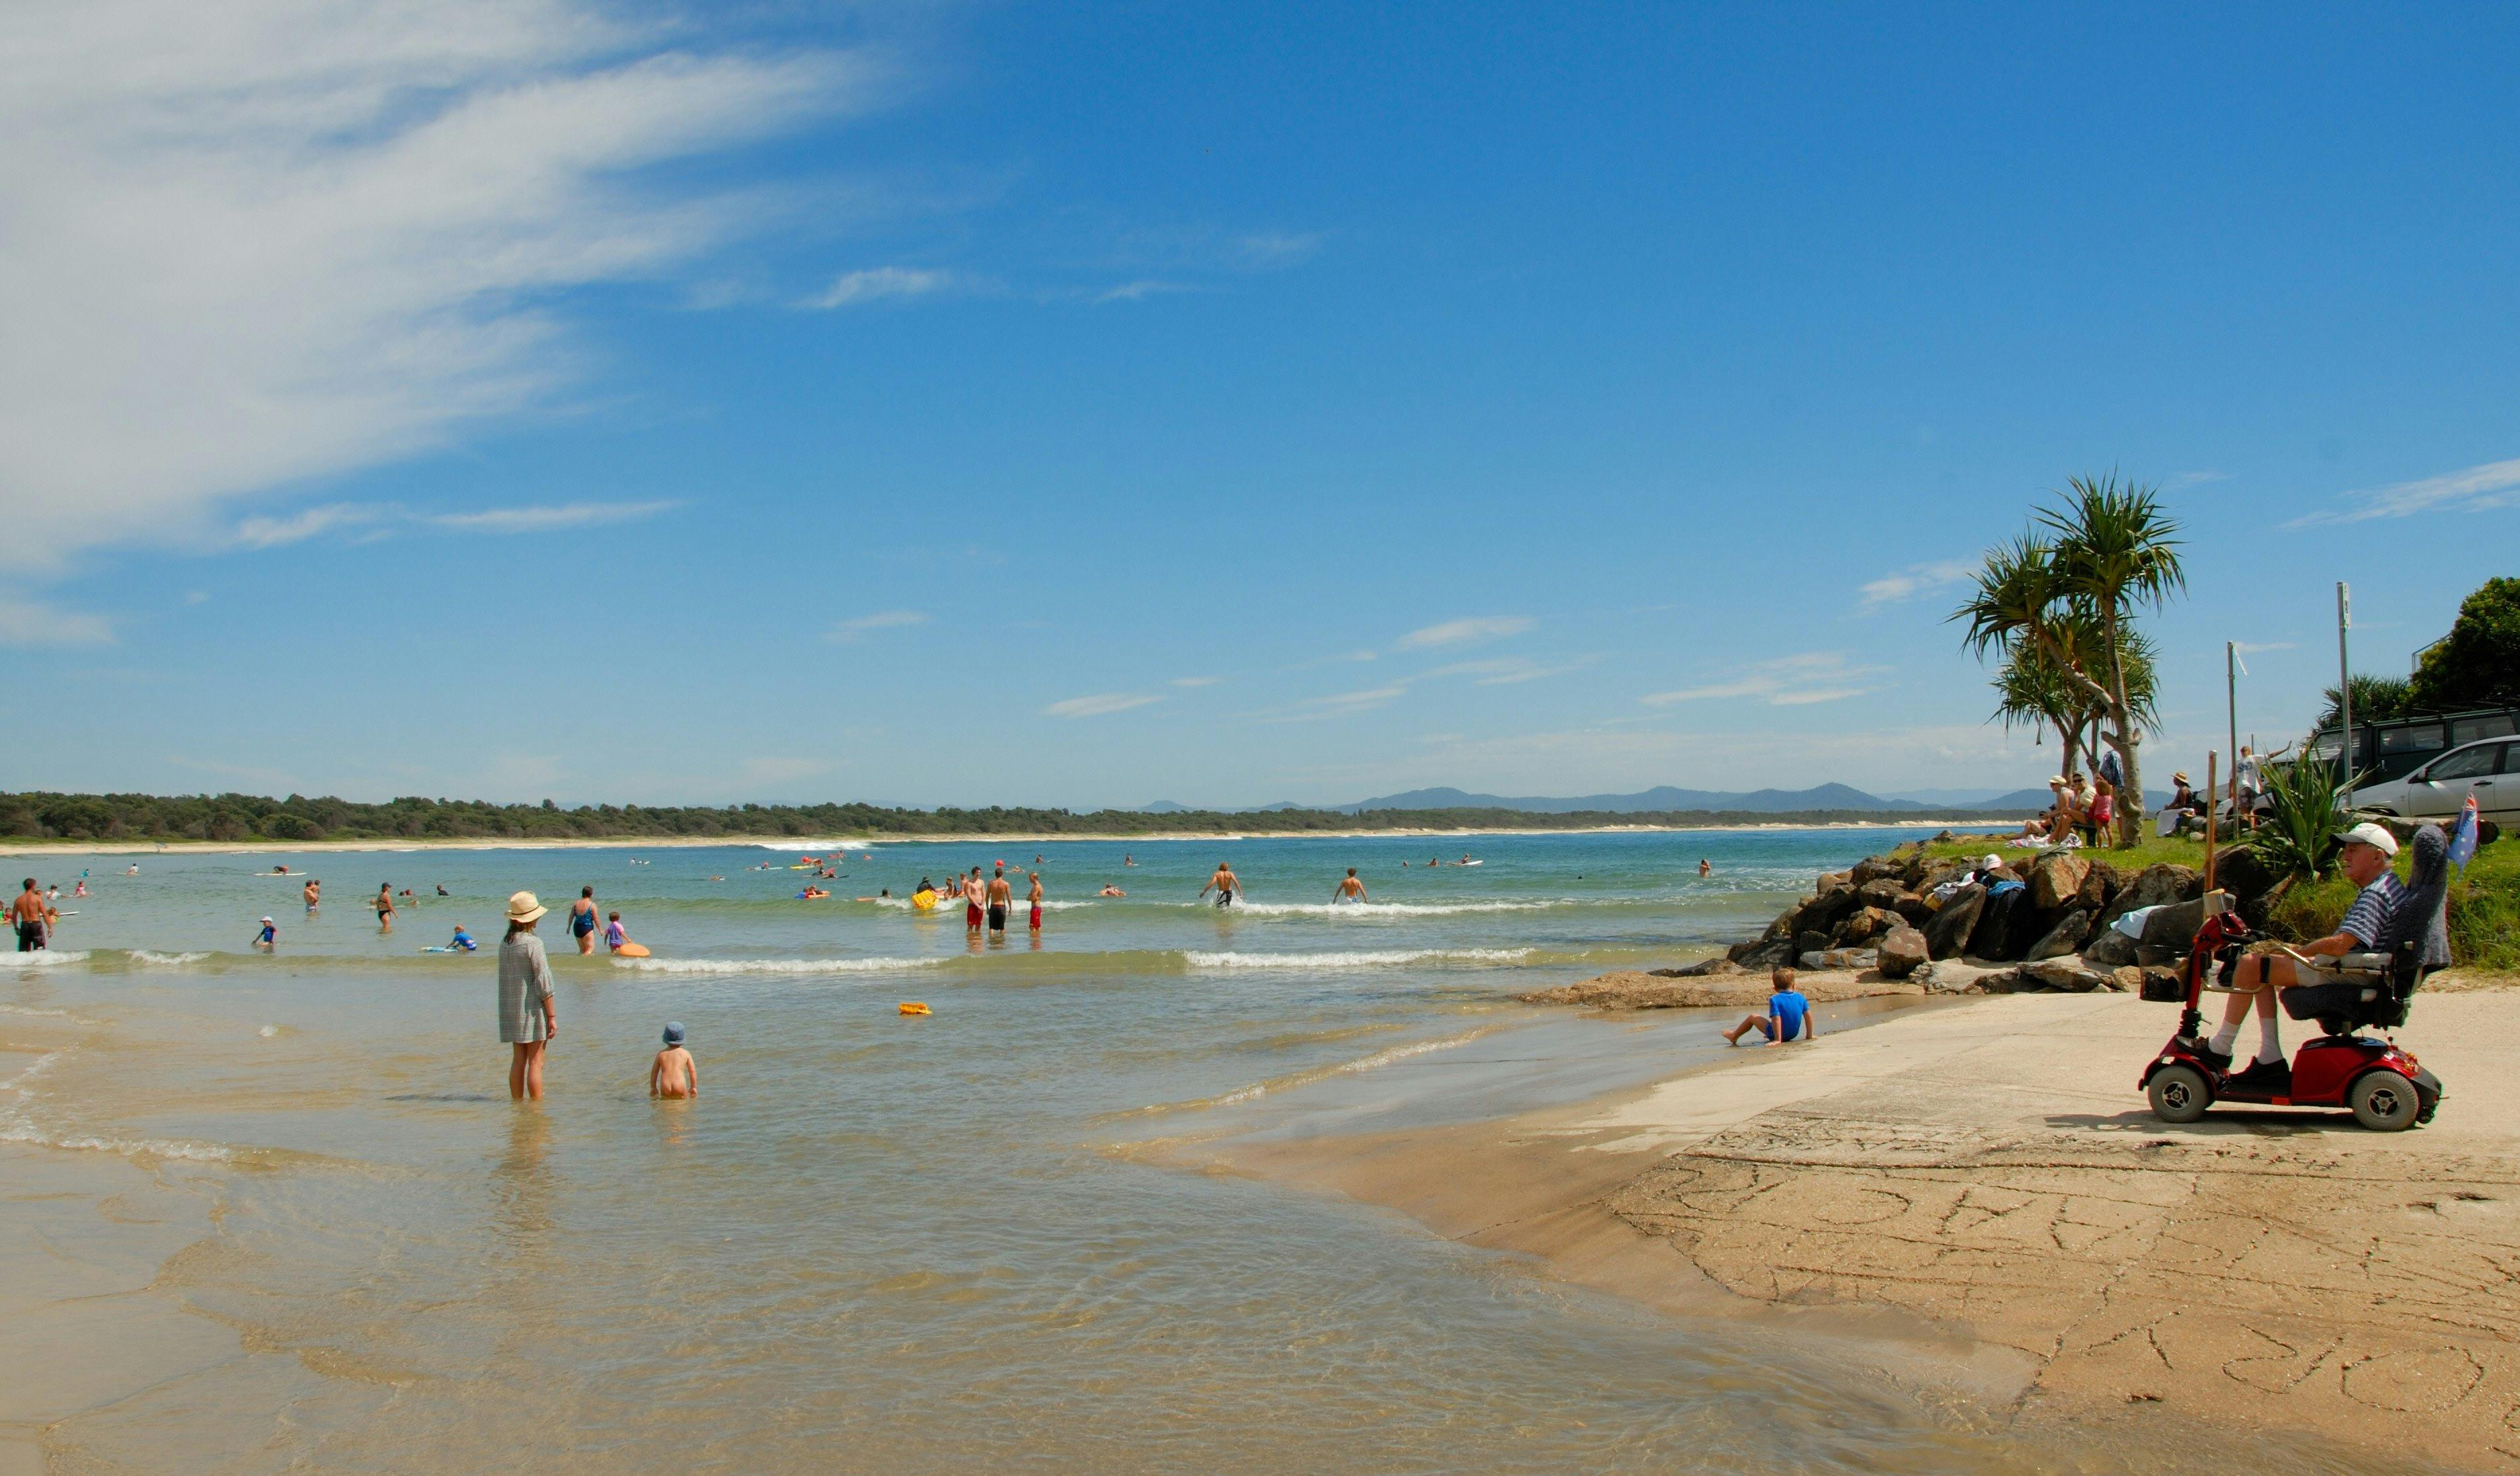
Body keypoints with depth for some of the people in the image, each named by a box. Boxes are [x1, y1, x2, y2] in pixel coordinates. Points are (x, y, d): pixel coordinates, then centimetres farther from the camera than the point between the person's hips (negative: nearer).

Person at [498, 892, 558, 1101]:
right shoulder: (533, 943, -14)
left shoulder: (504, 943, 6)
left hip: (511, 1009, 6)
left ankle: (517, 1103, 19)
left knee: (518, 1060, 14)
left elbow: (504, 980, 10)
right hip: (533, 1009, -6)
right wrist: (552, 1016, -10)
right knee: (535, 1062, -1)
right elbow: (543, 982, -14)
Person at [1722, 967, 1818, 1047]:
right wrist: (1810, 1035, 5)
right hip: (1794, 1034, 5)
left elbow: (1777, 1020, -28)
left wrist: (1778, 1040, -26)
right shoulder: (1800, 997, -7)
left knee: (1753, 1017, 16)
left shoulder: (1774, 1000, -21)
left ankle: (1734, 1036, 36)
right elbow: (1809, 1017, -5)